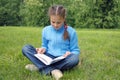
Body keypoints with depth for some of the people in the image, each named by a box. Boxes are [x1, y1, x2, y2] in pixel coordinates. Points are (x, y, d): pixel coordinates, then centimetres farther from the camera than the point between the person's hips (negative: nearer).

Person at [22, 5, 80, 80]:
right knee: (25, 48, -16)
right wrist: (43, 48, -7)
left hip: (63, 59, -2)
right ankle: (52, 70, -31)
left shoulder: (71, 31, -4)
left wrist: (70, 53, -21)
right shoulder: (45, 30, 4)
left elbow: (76, 50, 1)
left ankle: (39, 66, -25)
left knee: (75, 58, -38)